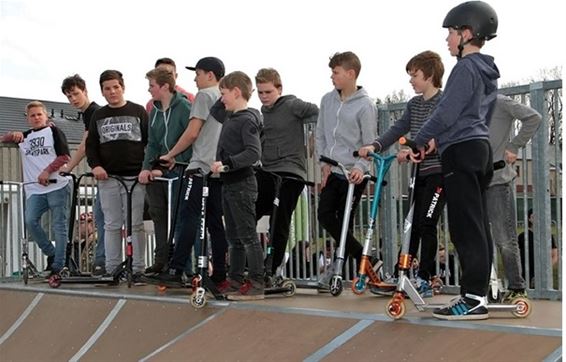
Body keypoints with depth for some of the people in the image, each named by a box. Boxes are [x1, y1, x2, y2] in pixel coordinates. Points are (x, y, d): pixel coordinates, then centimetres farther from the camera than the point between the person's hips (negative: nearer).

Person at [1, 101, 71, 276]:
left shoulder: (53, 131, 8)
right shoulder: (25, 137, 22)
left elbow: (64, 156, -2)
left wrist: (47, 171, -14)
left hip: (57, 187, -4)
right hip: (35, 190, 4)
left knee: (59, 226, -5)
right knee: (30, 221, -15)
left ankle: (58, 265, -2)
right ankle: (51, 254, 2)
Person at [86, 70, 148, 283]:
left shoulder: (138, 112, 6)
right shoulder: (98, 116, 14)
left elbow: (150, 142, 3)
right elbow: (91, 145, 13)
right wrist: (95, 165, -4)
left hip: (135, 177, -2)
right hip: (108, 178, 3)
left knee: (135, 225, -2)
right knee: (112, 225, 4)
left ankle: (137, 269, 3)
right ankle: (112, 270, 8)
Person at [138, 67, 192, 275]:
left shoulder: (184, 107, -10)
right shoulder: (155, 111, 12)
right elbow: (152, 144, 14)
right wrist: (146, 168, 1)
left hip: (178, 172, -7)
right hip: (159, 171, 8)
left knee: (180, 217, -3)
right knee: (158, 214, 10)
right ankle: (161, 260, 18)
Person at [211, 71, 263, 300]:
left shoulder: (247, 120, -13)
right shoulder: (231, 119, 16)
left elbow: (254, 153, -24)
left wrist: (227, 163, -29)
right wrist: (221, 165, 13)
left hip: (242, 184, -10)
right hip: (229, 184, 10)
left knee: (248, 236, -6)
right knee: (233, 237, 14)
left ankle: (256, 284, -2)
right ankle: (235, 281, 22)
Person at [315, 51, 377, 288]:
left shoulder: (365, 105, -9)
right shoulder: (327, 100, 7)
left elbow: (370, 143, -8)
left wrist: (360, 167, -22)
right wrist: (324, 163, 4)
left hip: (353, 173, -6)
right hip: (331, 172, 6)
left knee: (343, 222, -4)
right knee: (325, 216, 0)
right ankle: (361, 256, 13)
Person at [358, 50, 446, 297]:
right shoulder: (414, 104, 14)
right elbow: (398, 129, 7)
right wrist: (375, 146, -9)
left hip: (438, 171, -7)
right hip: (420, 172, 7)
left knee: (426, 224, -8)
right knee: (412, 224, 7)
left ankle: (425, 279, 0)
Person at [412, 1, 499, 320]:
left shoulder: (465, 68, -11)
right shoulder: (488, 71, 18)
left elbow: (446, 113, -17)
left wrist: (418, 142, -8)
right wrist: (437, 139, 23)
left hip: (461, 151, -10)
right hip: (482, 148, 10)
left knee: (466, 227, -9)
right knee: (479, 226, 9)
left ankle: (473, 299, -9)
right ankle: (478, 293, 13)